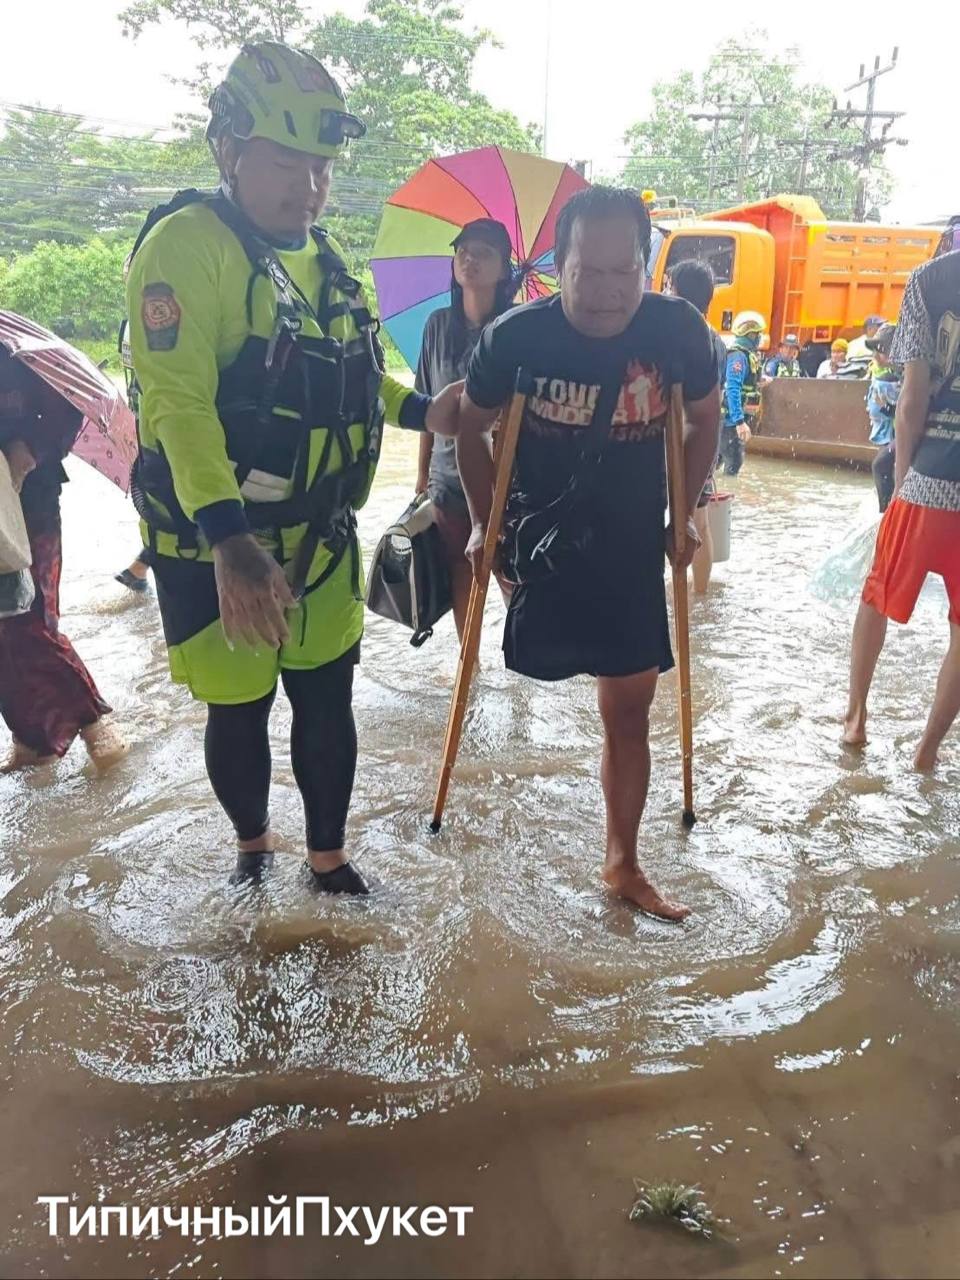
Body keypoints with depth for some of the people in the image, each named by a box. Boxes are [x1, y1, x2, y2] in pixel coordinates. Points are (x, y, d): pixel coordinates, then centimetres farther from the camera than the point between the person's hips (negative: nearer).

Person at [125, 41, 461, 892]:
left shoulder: (321, 256, 9)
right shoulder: (188, 244, -15)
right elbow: (175, 403, -26)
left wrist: (423, 411, 2)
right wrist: (228, 539, -37)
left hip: (322, 539, 7)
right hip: (217, 546, -6)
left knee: (327, 702, 13)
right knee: (238, 710, 10)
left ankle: (328, 859, 32)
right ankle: (252, 845, 38)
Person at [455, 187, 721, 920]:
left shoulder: (679, 330, -15)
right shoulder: (516, 336, -18)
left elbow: (705, 420, 3)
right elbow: (471, 429, -2)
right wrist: (486, 523, 0)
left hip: (633, 548, 2)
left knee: (630, 712, 8)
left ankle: (624, 865, 23)